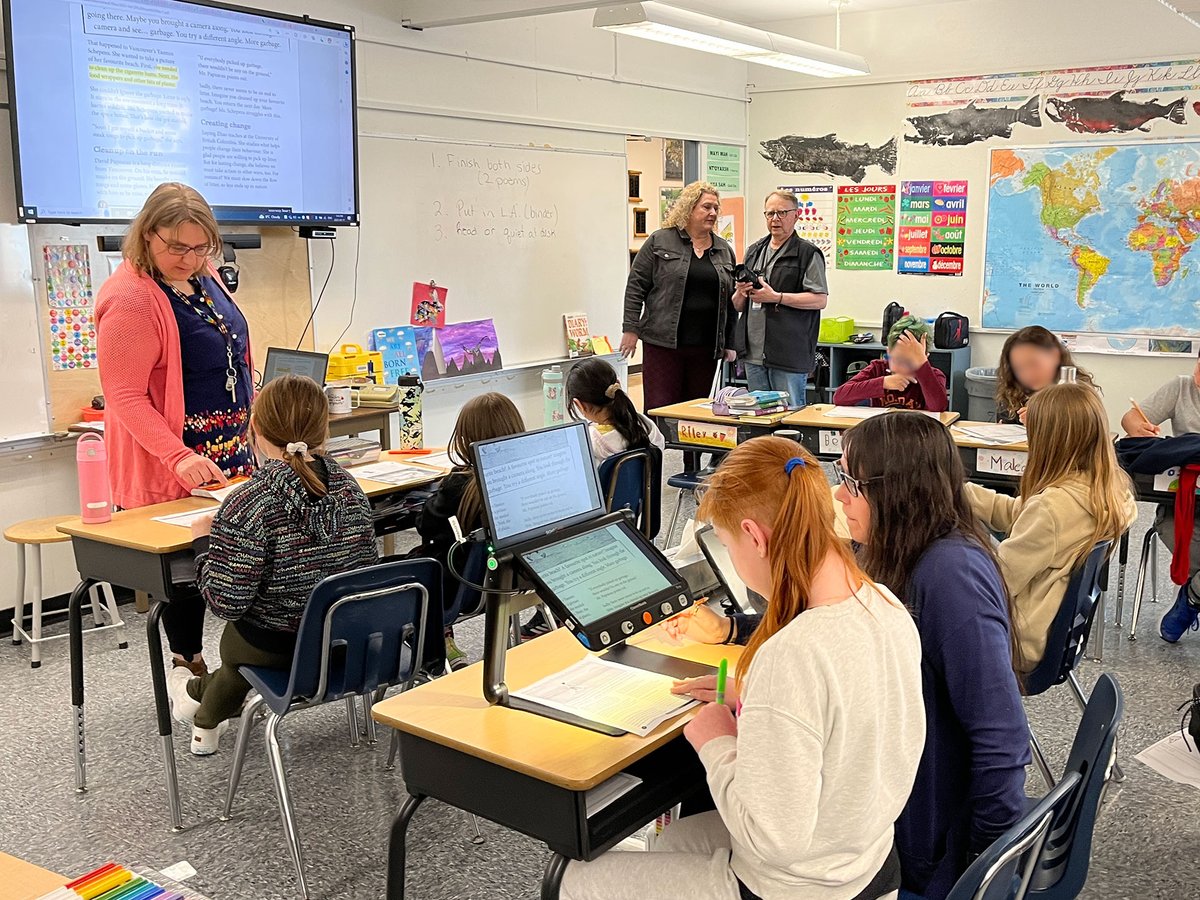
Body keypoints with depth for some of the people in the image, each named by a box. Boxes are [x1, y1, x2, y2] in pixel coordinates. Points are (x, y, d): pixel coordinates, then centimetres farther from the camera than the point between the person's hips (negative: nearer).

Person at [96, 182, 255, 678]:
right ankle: (188, 665, 17)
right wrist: (178, 457, -29)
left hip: (230, 458, 8)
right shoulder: (130, 298, -18)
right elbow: (125, 396, -20)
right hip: (172, 470, -8)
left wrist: (254, 430, 18)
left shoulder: (203, 277, 7)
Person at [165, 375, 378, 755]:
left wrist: (204, 539, -5)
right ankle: (206, 718, 61)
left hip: (280, 650, -5)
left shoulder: (250, 504, -25)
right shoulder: (348, 486, -7)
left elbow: (226, 603, -22)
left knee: (235, 638, 31)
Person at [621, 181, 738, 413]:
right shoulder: (659, 242, 1)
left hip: (706, 346, 4)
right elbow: (636, 285, 0)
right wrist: (631, 329, -6)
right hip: (664, 342, -4)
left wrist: (730, 344, 12)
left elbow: (731, 300, 16)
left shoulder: (724, 250, 13)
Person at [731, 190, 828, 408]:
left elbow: (820, 300, -12)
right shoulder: (754, 251, 17)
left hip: (789, 355, -6)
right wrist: (740, 293, -3)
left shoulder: (808, 253, -2)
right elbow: (738, 306, 21)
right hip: (754, 354, 6)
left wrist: (776, 297, -16)